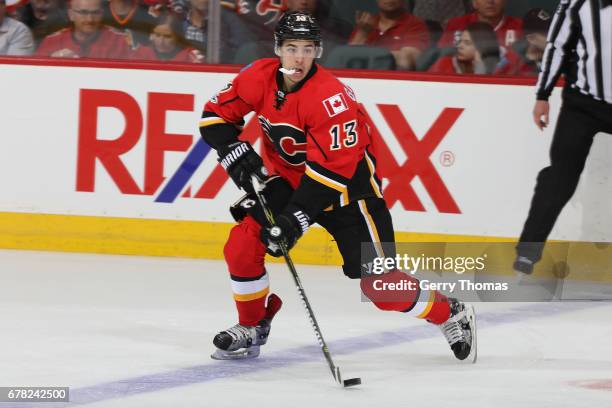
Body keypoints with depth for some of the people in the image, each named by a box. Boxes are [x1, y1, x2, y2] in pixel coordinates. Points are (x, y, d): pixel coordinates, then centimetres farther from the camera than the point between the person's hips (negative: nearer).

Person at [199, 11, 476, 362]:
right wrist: (237, 153, -15)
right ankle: (252, 327, 8)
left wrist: (296, 219, -34)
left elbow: (332, 167, -31)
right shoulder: (259, 78, -12)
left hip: (347, 182, -6)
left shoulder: (330, 97, -30)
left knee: (378, 281, -10)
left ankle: (452, 314, 11)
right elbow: (216, 115, 2)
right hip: (286, 177, 6)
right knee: (243, 244, -12)